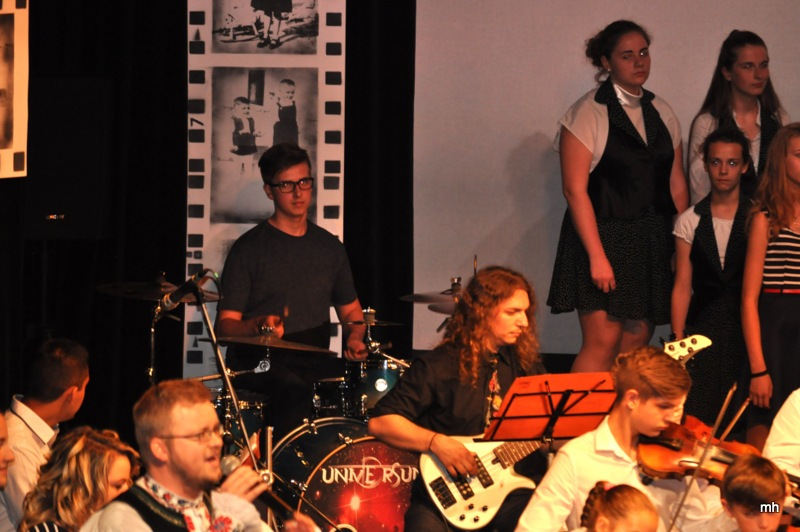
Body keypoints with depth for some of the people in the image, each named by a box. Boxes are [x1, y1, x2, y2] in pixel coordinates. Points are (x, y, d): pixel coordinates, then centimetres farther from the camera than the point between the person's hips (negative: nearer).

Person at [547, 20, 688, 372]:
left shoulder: (661, 112, 12)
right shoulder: (588, 113, -7)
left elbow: (676, 184, 14)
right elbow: (575, 190, -12)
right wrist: (597, 256, -17)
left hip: (651, 244, 6)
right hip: (604, 237, -6)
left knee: (637, 340, 3)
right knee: (603, 342, -11)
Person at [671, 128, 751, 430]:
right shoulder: (690, 221, 8)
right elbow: (682, 286, 7)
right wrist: (678, 339, -1)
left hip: (746, 326, -1)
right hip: (703, 328, 1)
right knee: (698, 420, -9)